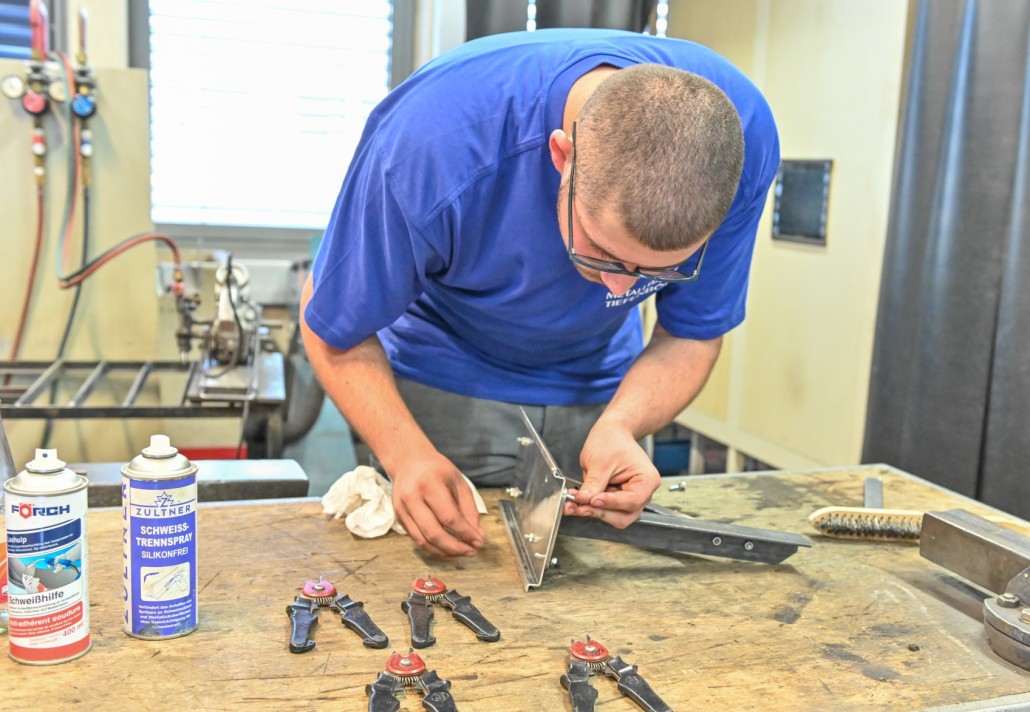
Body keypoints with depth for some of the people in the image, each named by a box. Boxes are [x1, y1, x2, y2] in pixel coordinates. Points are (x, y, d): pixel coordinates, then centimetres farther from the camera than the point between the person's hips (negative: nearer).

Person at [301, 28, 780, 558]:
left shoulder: (743, 138, -28)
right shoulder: (432, 144, -37)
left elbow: (692, 335, -15)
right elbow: (333, 327, -22)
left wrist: (620, 426, -34)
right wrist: (407, 454, -37)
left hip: (602, 390, 3)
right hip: (447, 384, -2)